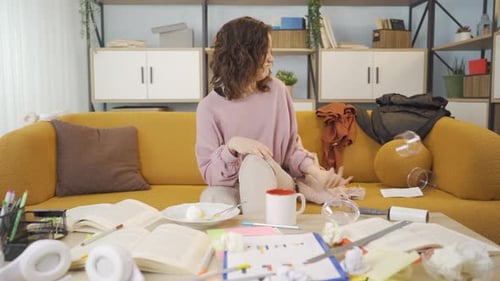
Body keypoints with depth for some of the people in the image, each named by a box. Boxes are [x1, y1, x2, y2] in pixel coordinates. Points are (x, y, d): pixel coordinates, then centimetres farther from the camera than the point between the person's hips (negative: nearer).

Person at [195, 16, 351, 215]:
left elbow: (291, 146, 6)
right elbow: (209, 172, -8)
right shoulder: (209, 107, -7)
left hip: (273, 182, 2)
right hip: (229, 188, -2)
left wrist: (313, 170, -13)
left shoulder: (276, 90, 0)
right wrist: (232, 146, -27)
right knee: (214, 199, -37)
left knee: (255, 162, -33)